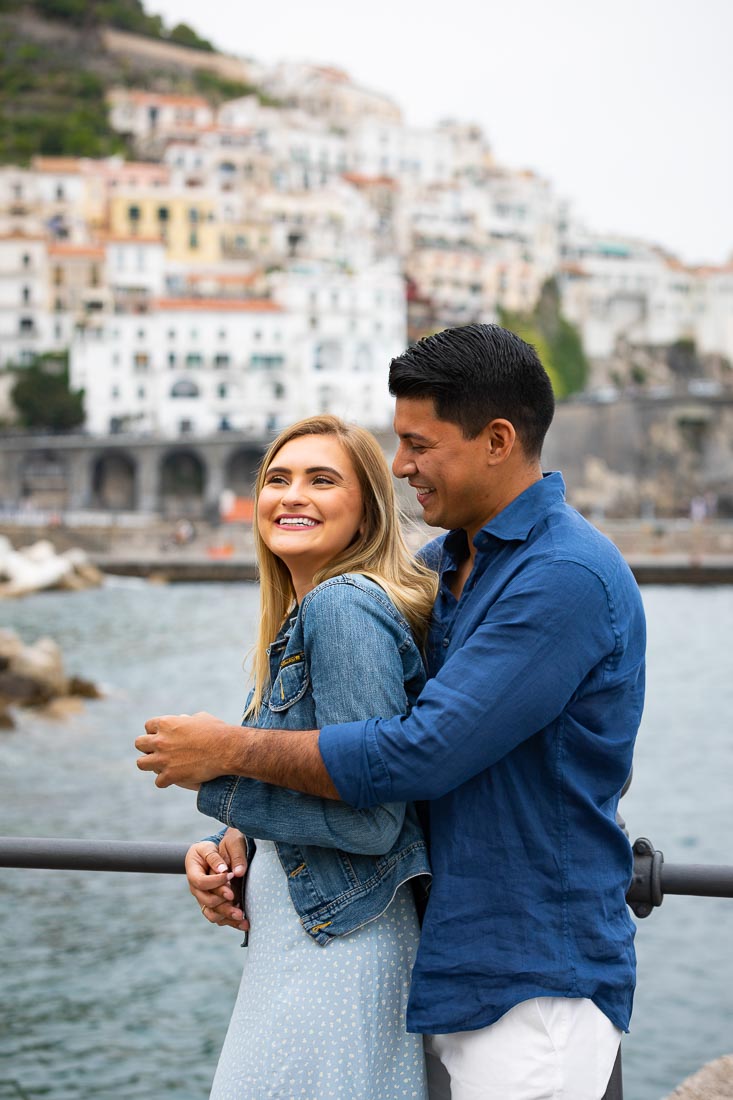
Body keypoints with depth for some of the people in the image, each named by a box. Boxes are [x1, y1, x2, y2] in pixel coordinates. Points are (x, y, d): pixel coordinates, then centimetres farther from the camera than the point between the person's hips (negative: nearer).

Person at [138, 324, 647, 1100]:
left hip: (534, 986, -8)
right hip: (446, 971, 8)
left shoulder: (568, 577, -19)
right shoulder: (440, 564, 10)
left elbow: (420, 755, -23)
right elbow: (333, 707, 18)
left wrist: (231, 750, -12)